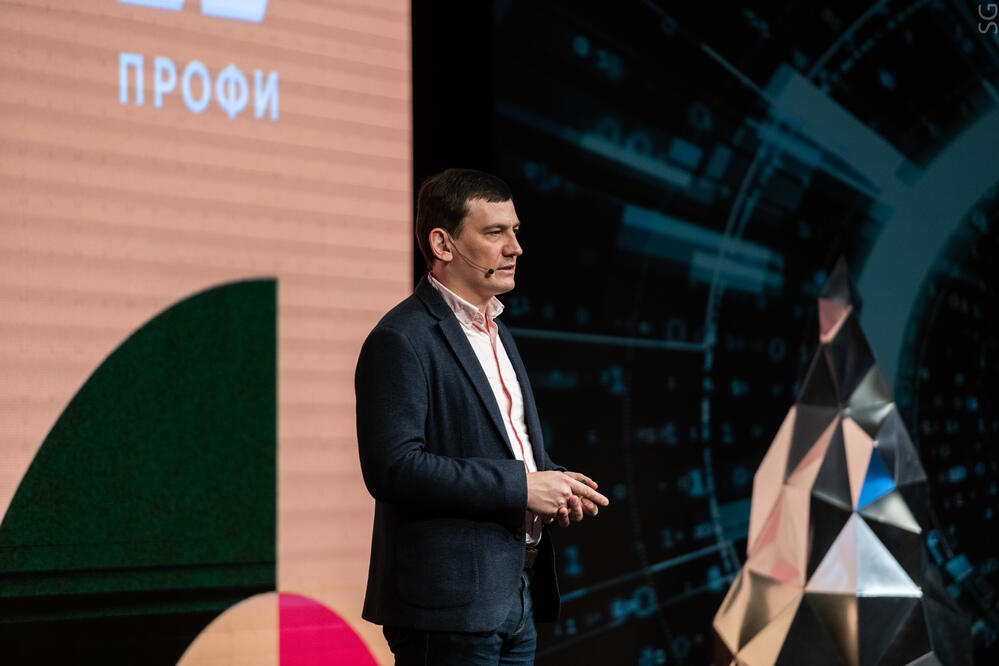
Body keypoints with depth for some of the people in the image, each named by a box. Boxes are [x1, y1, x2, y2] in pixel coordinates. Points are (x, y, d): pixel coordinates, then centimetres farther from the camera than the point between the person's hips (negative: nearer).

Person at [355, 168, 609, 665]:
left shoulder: (496, 333, 18)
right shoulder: (402, 340, -12)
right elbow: (393, 467, -21)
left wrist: (553, 484, 4)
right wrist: (520, 487, -19)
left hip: (516, 600, 9)